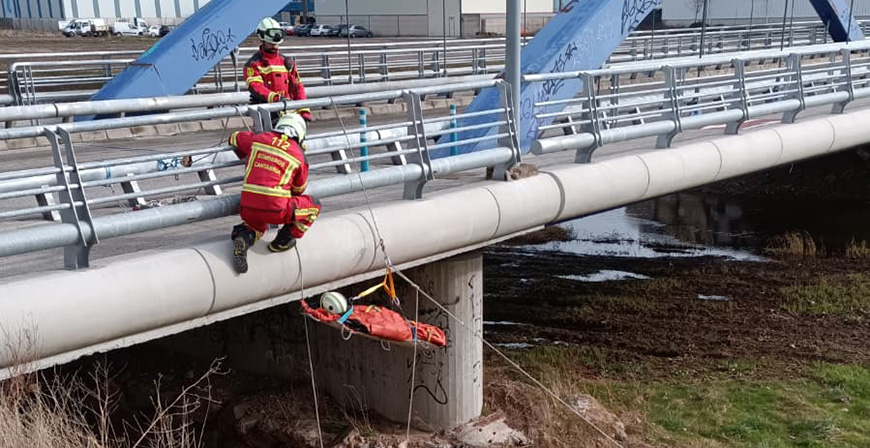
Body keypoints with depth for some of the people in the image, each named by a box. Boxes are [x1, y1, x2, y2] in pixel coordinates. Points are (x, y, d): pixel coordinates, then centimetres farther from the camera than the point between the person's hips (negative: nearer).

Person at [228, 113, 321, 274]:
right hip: (276, 209, -4)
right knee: (314, 206, 18)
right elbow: (299, 189, 19)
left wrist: (247, 158, 48)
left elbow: (234, 138, 32)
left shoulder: (258, 139, 11)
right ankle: (282, 242, 17)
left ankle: (243, 237, 3)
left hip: (248, 208, 4)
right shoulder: (298, 155, 4)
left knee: (258, 226, 37)